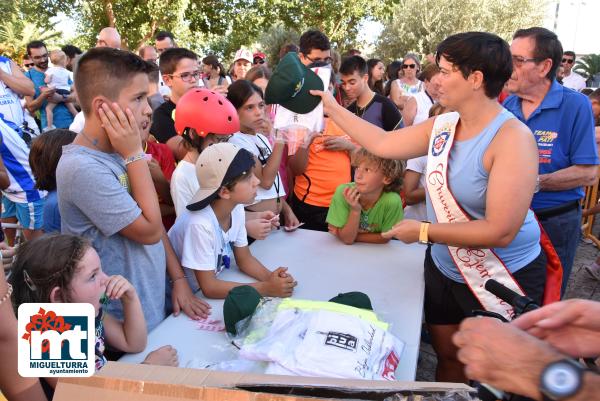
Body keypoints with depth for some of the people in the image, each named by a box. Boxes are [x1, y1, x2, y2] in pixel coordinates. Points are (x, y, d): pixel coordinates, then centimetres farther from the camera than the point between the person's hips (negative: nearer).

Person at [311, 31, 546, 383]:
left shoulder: (513, 137, -25)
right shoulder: (441, 126, -4)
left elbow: (499, 231, -29)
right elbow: (383, 144, 5)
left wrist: (423, 231, -22)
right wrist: (333, 108, 6)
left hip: (503, 279, -6)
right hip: (443, 269, 6)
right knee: (447, 356, 22)